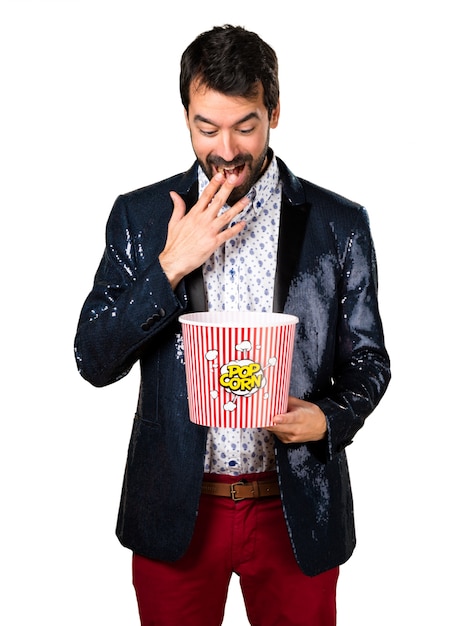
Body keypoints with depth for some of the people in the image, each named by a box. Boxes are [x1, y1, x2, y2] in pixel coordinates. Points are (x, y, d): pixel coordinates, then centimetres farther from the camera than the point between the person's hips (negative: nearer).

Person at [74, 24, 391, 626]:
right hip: (174, 509, 1)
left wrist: (328, 418, -17)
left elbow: (367, 360, 4)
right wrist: (170, 266, -17)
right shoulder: (139, 215, -2)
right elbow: (94, 361, -5)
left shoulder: (338, 223, -3)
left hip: (296, 509, 0)